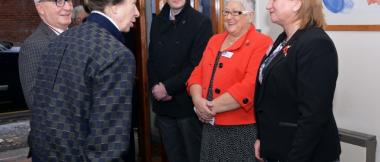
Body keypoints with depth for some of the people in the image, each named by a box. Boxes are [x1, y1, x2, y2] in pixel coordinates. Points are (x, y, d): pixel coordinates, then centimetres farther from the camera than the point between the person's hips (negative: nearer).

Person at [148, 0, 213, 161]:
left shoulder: (201, 22, -7)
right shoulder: (157, 21, 11)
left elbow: (197, 65, -14)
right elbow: (151, 59, 12)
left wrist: (167, 87, -15)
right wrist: (155, 86, -5)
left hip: (187, 103, -5)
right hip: (162, 103, 5)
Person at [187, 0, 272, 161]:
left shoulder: (262, 43, -9)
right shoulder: (215, 40, 13)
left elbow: (250, 86, -20)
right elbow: (198, 73, 10)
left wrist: (213, 107, -17)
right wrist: (198, 101, -10)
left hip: (242, 129, -6)